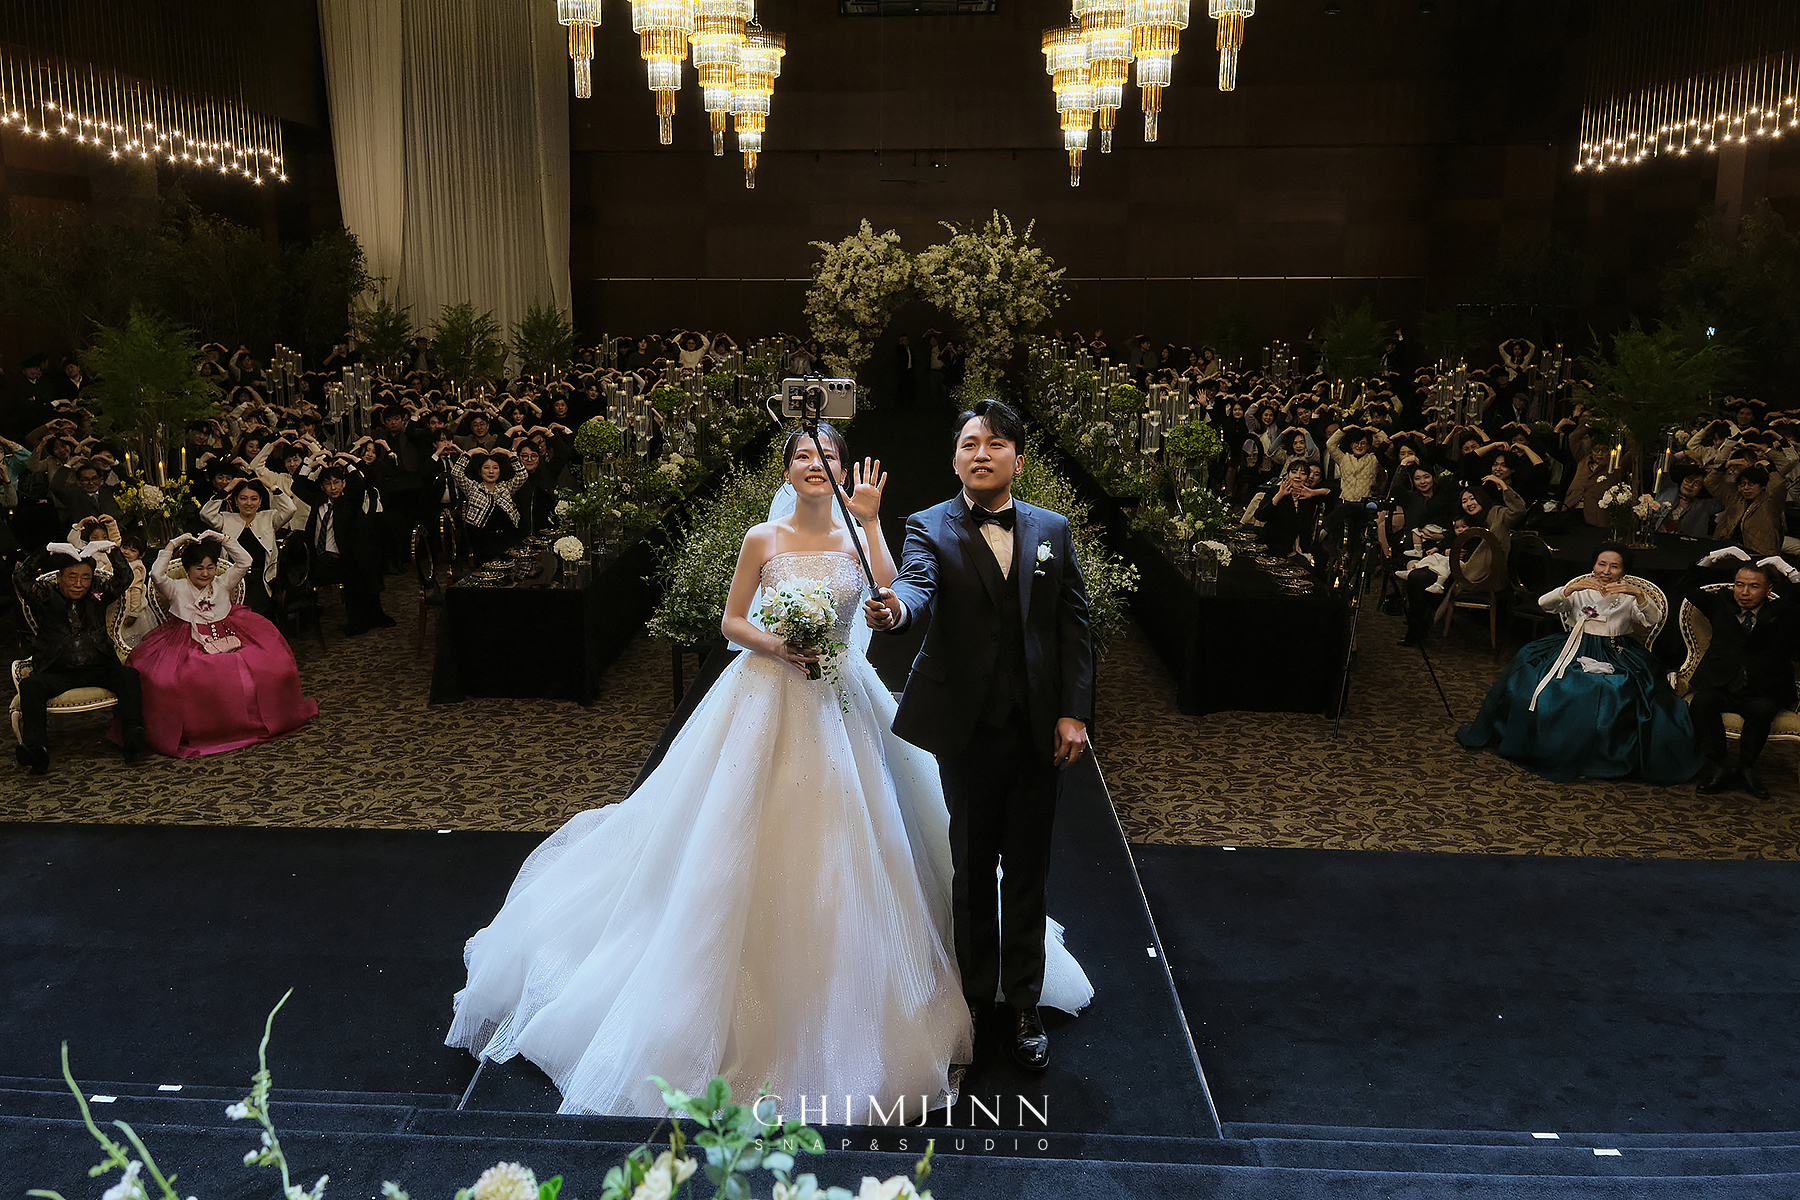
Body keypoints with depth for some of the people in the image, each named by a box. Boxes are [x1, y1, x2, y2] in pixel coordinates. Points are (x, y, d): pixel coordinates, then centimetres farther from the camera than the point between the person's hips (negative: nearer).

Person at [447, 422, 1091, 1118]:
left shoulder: (855, 537, 3)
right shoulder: (764, 540, -1)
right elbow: (730, 622, 3)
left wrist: (871, 521, -17)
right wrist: (775, 645, -15)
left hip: (843, 701, 2)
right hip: (771, 696, -2)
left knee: (845, 847, 7)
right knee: (764, 843, 1)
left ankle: (842, 1004, 25)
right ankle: (759, 994, 19)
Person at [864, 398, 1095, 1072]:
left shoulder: (1052, 531, 5)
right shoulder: (930, 528, -4)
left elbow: (1074, 626, 4)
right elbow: (919, 586, -25)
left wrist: (1074, 712, -5)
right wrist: (894, 610, -49)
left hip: (1040, 731, 2)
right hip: (968, 730, -2)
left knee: (1027, 871, 10)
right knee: (971, 870, 12)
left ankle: (1024, 1006, 25)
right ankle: (975, 997, 30)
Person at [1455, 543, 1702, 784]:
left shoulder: (1629, 597, 7)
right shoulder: (1580, 591, 10)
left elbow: (1654, 619, -12)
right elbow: (1543, 603, -7)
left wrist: (1638, 593, -30)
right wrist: (1572, 587, -25)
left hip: (1616, 657, -2)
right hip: (1575, 651, 2)